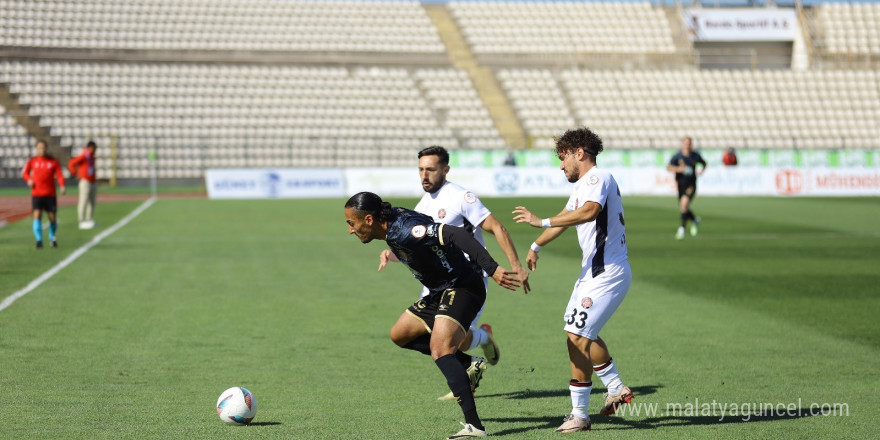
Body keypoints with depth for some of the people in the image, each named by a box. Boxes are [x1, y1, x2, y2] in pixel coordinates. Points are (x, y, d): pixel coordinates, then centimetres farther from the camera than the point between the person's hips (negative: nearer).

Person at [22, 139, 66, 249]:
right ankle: (39, 240, -10)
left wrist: (62, 186, -23)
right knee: (37, 215, -15)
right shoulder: (32, 161, 4)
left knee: (53, 218, 2)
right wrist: (29, 179, -5)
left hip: (50, 194, 0)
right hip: (36, 194, 0)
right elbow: (25, 172, 17)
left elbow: (59, 175, -5)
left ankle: (52, 238, 27)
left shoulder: (53, 161, 2)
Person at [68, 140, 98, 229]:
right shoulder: (83, 156, -12)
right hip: (85, 182, -9)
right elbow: (71, 164, -18)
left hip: (93, 182, 9)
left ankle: (90, 220, 17)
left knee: (92, 202, 11)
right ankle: (82, 221, -9)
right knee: (83, 201, -9)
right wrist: (76, 174, -12)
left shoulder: (92, 157, 15)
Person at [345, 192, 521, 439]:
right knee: (400, 335, 16)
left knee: (439, 349, -26)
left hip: (463, 288, -10)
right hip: (441, 292, 10)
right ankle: (468, 363, 17)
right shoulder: (391, 228, 2)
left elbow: (456, 235, -33)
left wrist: (492, 270, -38)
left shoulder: (404, 230, -27)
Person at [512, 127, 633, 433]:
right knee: (584, 333, 22)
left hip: (607, 275, -11)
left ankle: (579, 414, -8)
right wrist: (536, 246, 42)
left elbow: (589, 212, -37)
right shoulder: (581, 185, 17)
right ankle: (616, 389, 32)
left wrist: (542, 222, -36)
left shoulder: (597, 178, -16)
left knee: (577, 337, -13)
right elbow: (566, 217, 33)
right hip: (594, 271, 11)